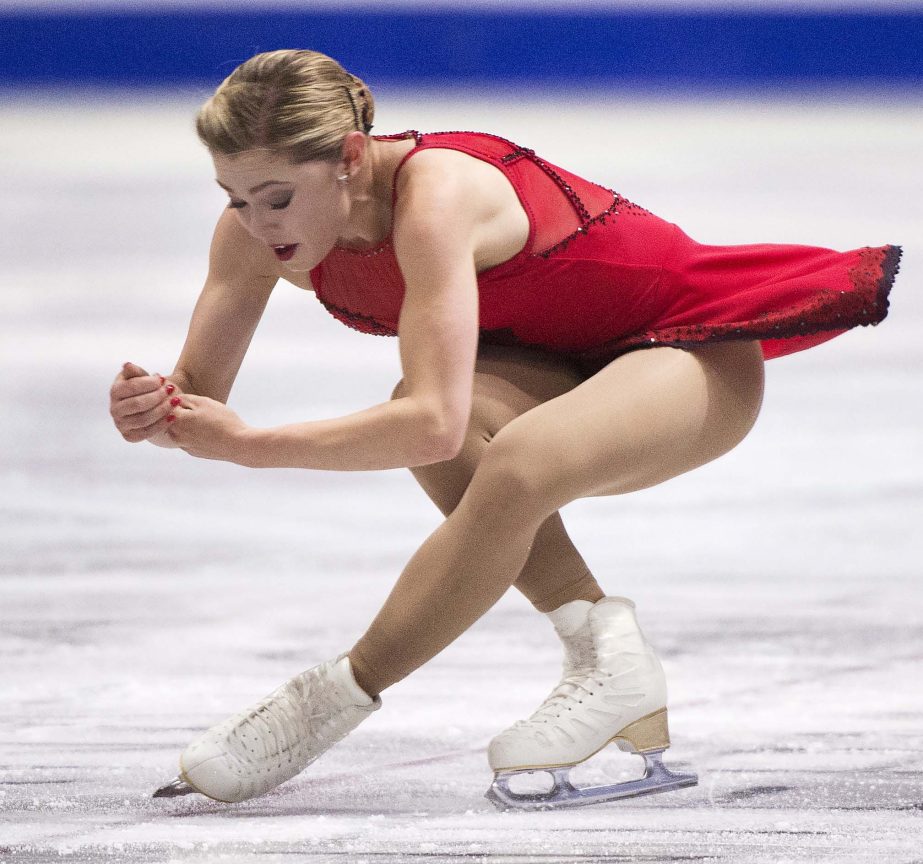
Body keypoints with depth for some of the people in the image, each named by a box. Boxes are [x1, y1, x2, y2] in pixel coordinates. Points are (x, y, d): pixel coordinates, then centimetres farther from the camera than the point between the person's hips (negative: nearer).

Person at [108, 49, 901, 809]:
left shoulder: (434, 197, -36)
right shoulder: (262, 226, -14)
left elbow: (432, 423, -43)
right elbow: (200, 393, -11)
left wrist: (252, 446, -40)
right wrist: (151, 411, -33)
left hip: (699, 354, -7)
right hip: (564, 368, 7)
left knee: (514, 468, -37)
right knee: (440, 427, -30)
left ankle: (330, 702, -21)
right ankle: (609, 660, -18)